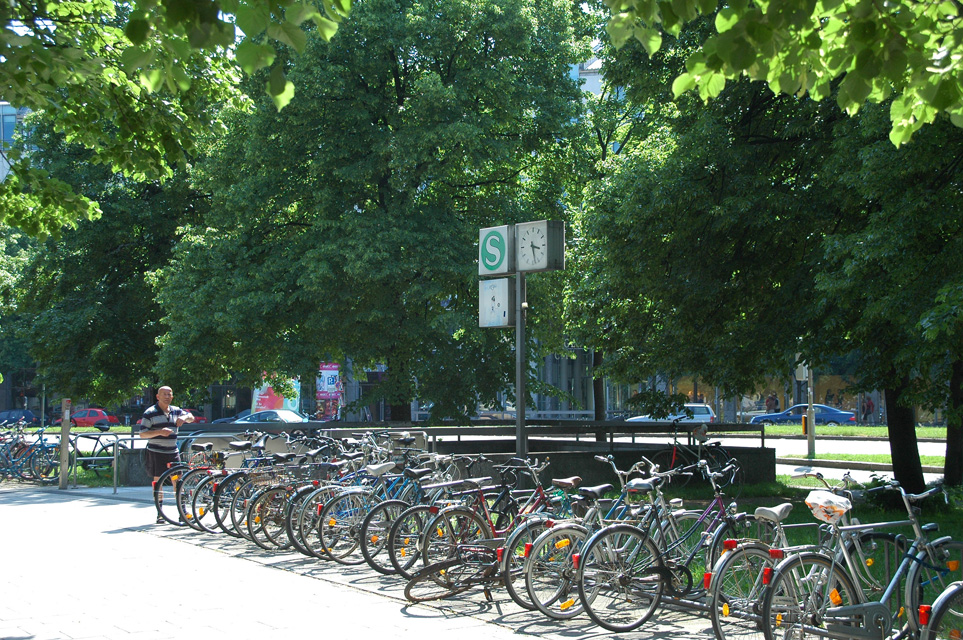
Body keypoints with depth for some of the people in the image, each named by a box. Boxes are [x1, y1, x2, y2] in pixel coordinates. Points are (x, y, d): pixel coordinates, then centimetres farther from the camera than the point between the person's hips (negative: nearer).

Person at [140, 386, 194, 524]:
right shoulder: (150, 413, -6)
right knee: (158, 481, 0)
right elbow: (143, 434, -9)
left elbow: (191, 417, 14)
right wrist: (159, 432, -24)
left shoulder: (176, 411, 9)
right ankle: (160, 513, 6)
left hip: (172, 452, 4)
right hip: (156, 452, -4)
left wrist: (185, 417, -10)